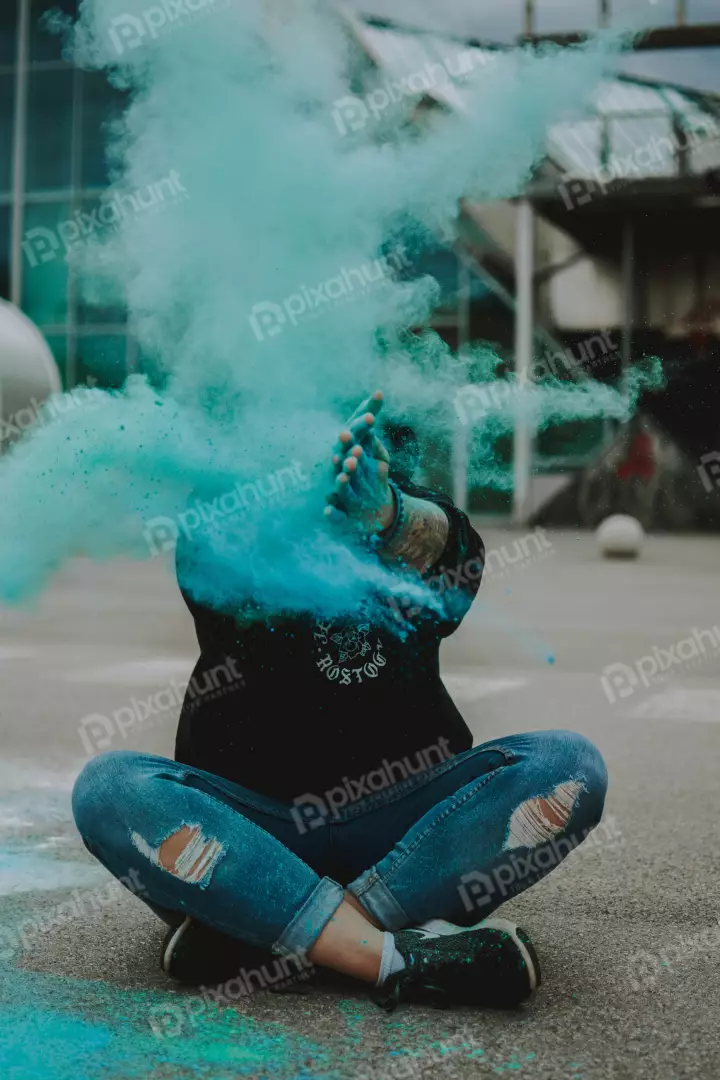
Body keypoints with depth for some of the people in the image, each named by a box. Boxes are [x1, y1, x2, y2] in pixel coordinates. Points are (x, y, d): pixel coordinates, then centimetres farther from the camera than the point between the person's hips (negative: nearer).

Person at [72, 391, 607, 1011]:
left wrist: (383, 515, -49)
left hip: (400, 819, 1)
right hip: (251, 819, -1)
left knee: (569, 765, -21)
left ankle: (261, 930, -29)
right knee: (110, 787, -27)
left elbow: (432, 539, -24)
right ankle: (396, 955, -36)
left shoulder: (423, 518, 1)